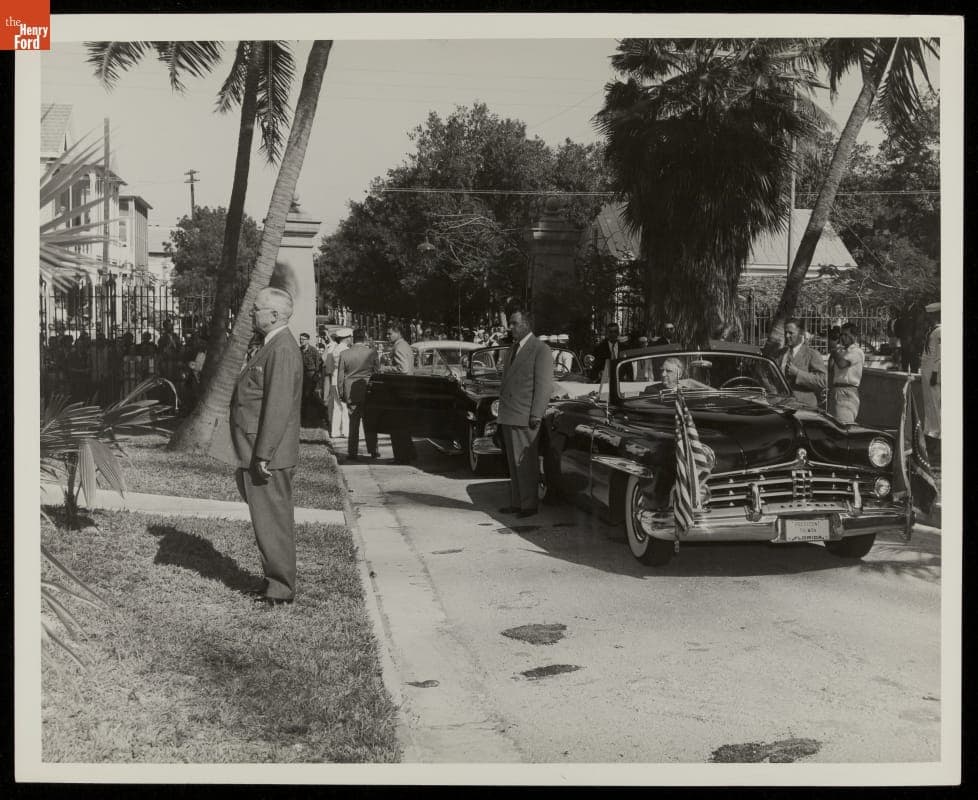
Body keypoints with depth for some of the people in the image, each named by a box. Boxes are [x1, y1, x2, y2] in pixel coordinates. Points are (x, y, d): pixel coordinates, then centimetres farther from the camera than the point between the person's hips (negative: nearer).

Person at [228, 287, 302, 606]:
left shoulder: (282, 350, -17)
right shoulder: (270, 346, 16)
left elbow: (278, 407, -23)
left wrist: (263, 456, -23)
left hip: (268, 457, -10)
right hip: (258, 455, 10)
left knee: (272, 523, -2)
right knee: (271, 522, 16)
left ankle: (280, 590, 7)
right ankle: (276, 582, 26)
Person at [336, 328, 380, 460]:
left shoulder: (344, 354, -3)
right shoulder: (372, 353, -7)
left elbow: (340, 376, 2)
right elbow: (377, 373, 0)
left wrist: (341, 394, 10)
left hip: (351, 393, 1)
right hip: (368, 392, -1)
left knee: (353, 424, 8)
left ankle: (352, 453, 6)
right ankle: (373, 451, 14)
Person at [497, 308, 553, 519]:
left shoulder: (540, 350, -7)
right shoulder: (512, 349, 18)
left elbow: (544, 385, -11)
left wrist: (536, 414, -16)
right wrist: (502, 413, 17)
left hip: (525, 417, -8)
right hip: (508, 418, 8)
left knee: (526, 464, -4)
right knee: (513, 463, 12)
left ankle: (529, 505, 2)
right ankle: (516, 503, 19)